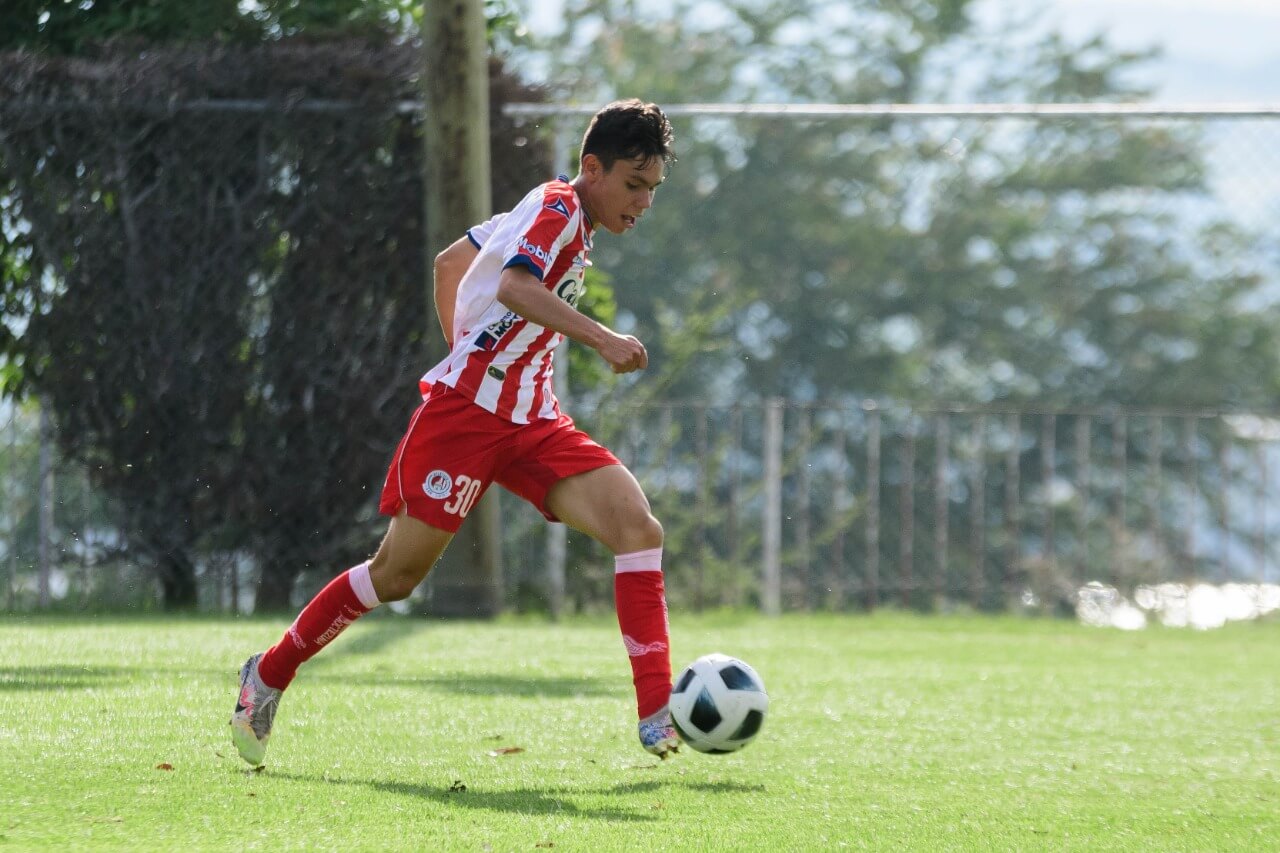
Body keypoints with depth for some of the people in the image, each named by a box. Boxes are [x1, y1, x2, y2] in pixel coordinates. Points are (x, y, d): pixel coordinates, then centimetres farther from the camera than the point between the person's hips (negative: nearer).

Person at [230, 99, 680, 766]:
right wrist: (601, 338, -40)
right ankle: (268, 675, 20)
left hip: (532, 421, 8)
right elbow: (514, 286, -32)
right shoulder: (555, 207, -10)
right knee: (398, 572, 0)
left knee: (637, 527, -12)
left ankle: (657, 716, -17)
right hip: (465, 410, -8)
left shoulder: (553, 214, 16)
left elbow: (450, 263, 27)